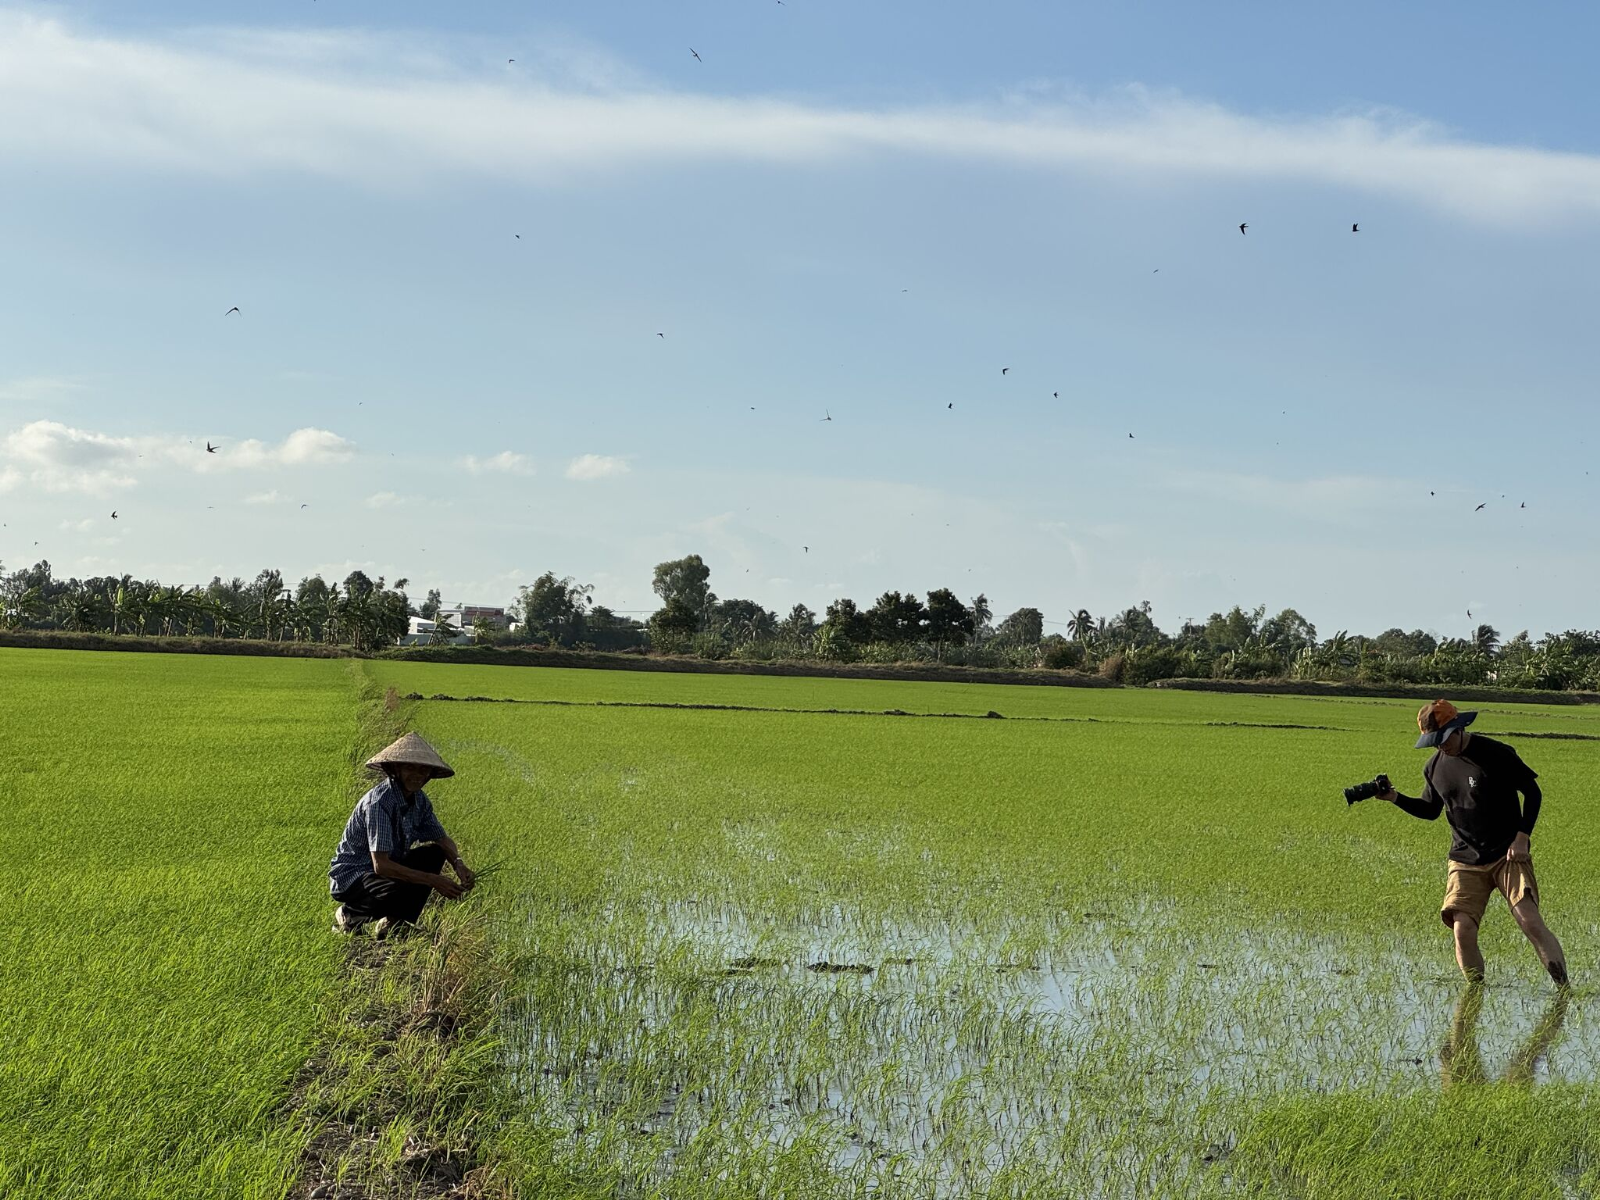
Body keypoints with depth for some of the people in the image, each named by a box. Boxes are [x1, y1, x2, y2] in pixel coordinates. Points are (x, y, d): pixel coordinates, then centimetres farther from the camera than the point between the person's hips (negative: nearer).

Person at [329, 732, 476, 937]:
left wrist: (458, 864, -15)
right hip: (350, 877, -9)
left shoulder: (419, 799, -2)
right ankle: (349, 914, -3)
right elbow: (380, 865, -32)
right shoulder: (380, 802, -28)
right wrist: (433, 880, -32)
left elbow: (442, 839, 9)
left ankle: (394, 923, 1)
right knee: (404, 892, -34)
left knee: (435, 853, -4)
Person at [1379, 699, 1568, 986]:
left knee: (1530, 921, -17)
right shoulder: (1435, 767, 7)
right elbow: (1430, 810, 20)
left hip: (1508, 855, -4)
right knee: (1462, 930, -11)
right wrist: (1396, 798, 3)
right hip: (1465, 861, 4)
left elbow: (1532, 792, -1)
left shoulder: (1496, 753, -8)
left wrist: (1522, 837, -10)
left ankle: (1564, 987, -9)